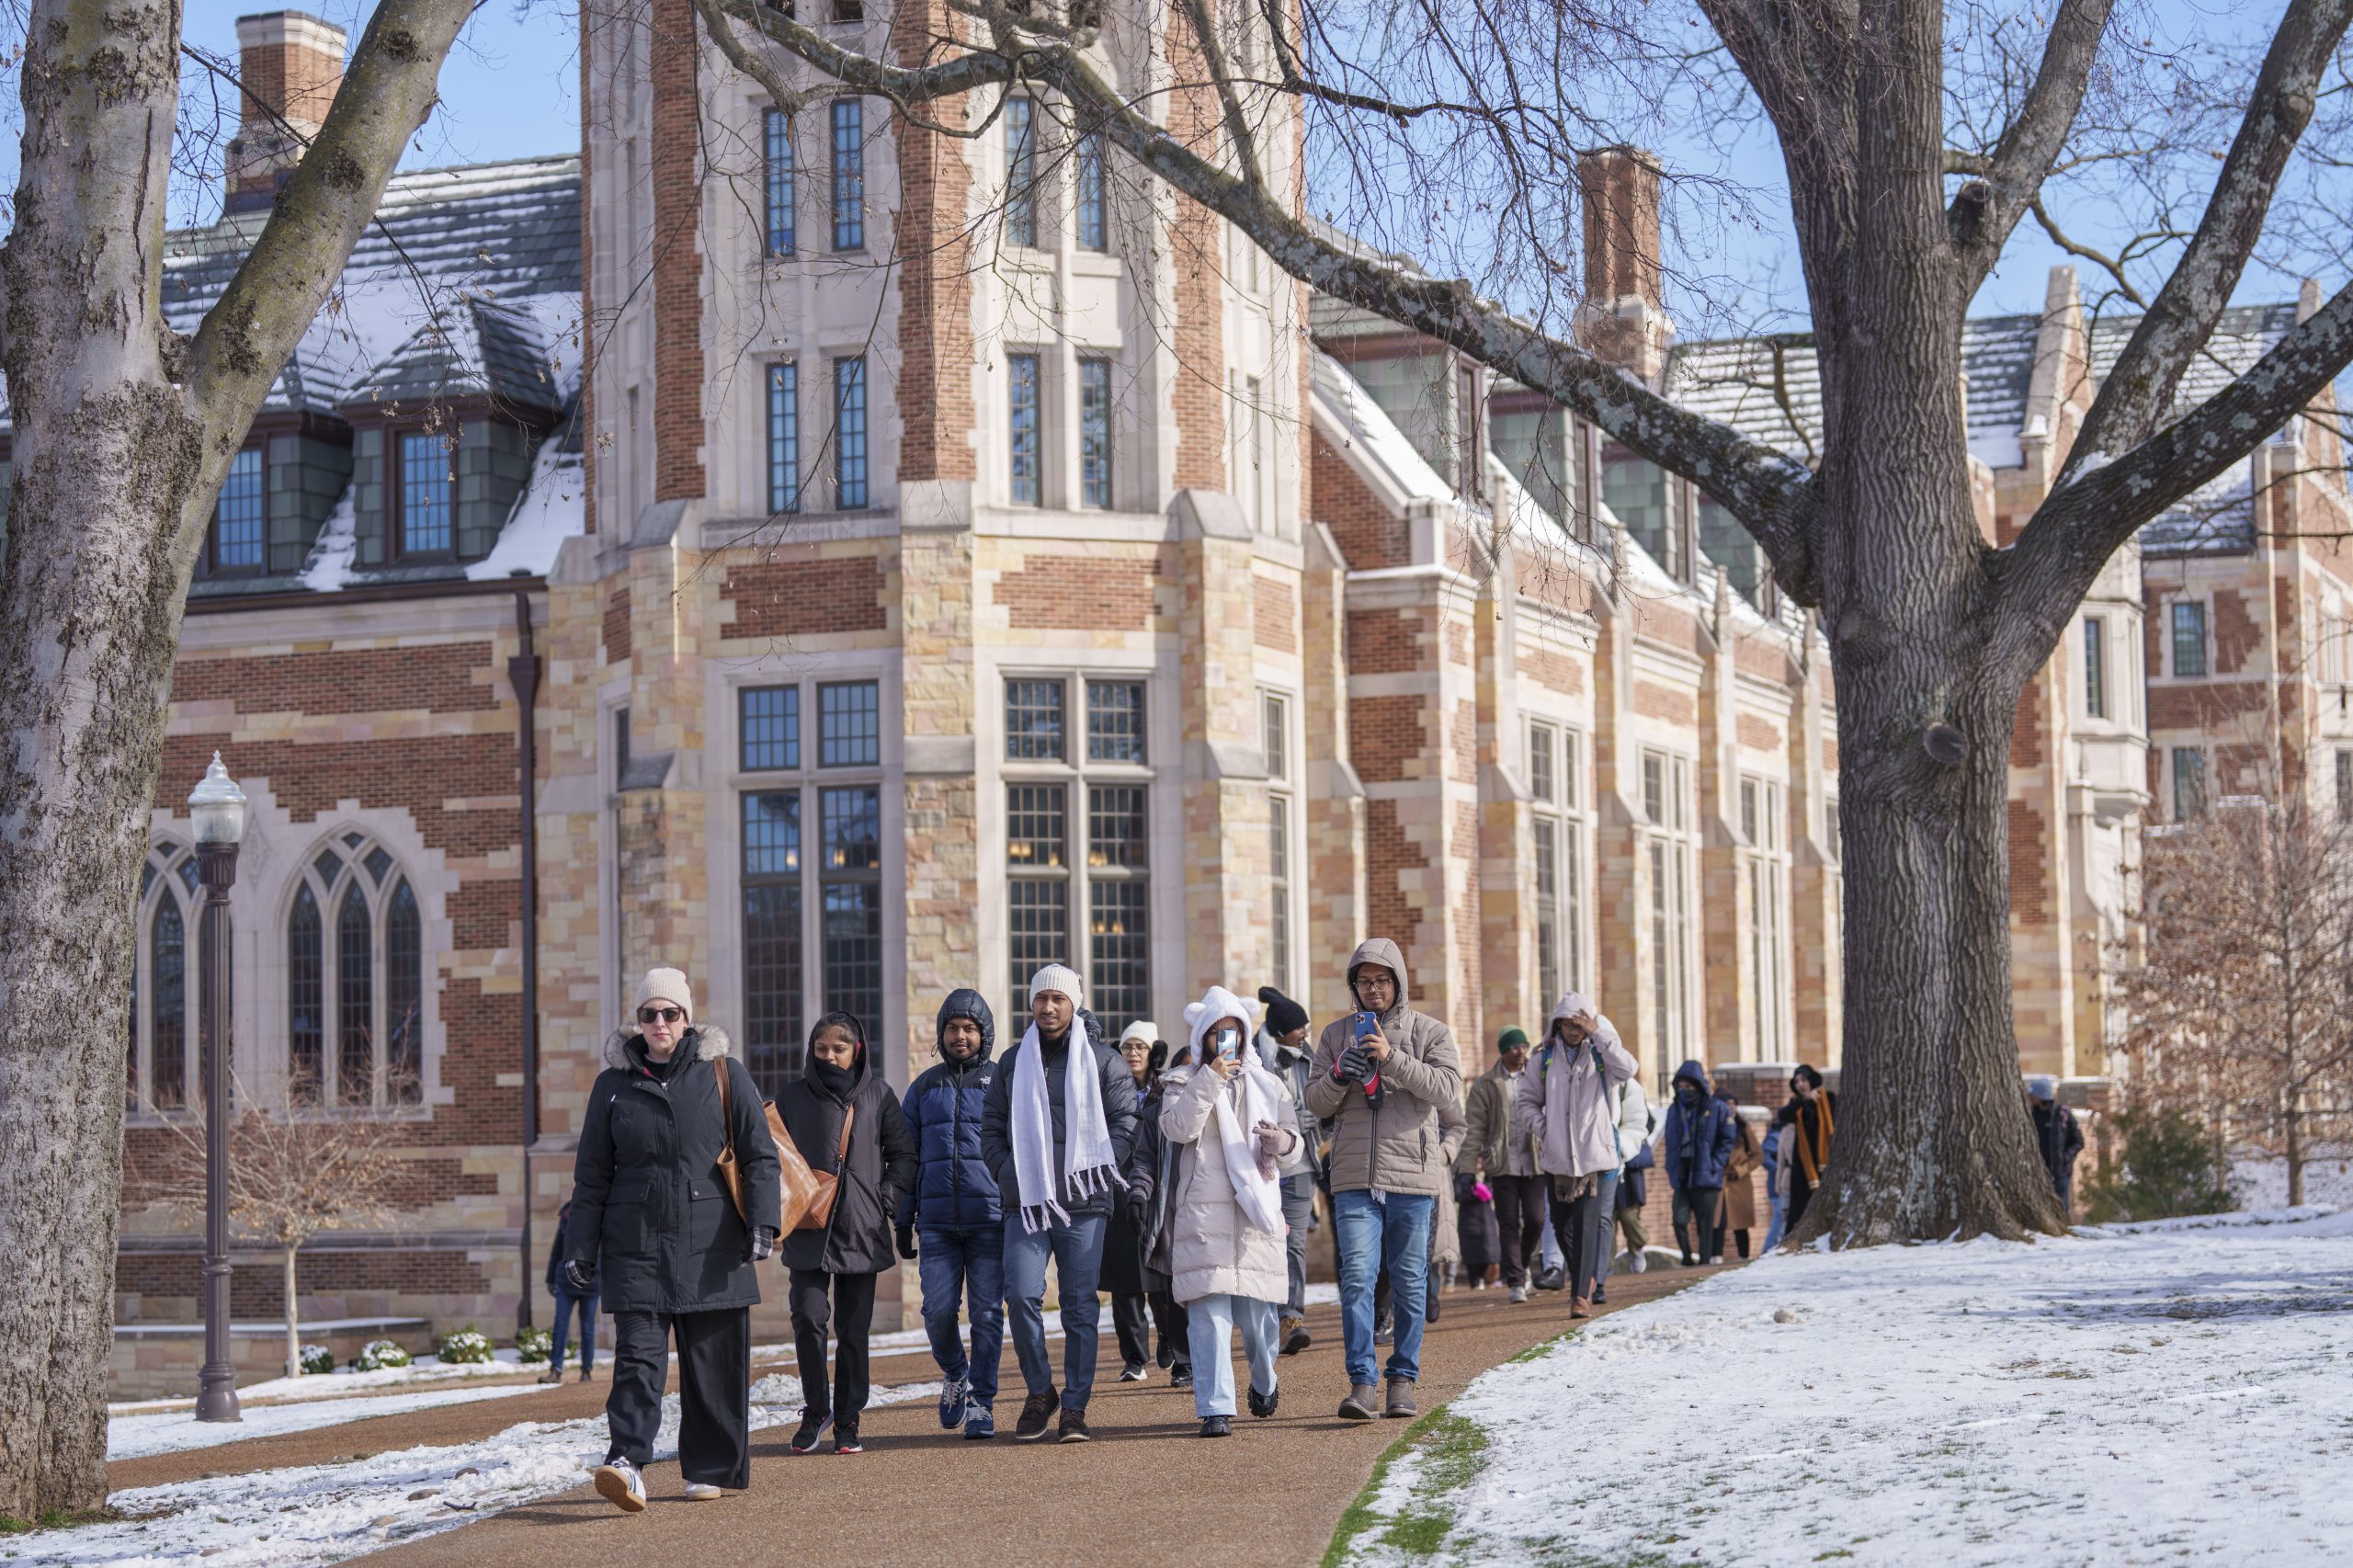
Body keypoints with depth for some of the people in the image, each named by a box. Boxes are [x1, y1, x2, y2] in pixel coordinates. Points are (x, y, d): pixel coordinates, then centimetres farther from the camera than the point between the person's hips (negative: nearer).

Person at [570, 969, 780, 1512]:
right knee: (638, 1352, -12)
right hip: (636, 1243, 0)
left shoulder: (724, 1075, 4)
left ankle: (710, 1468, 15)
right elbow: (591, 1175, 12)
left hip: (710, 1243, 0)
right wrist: (579, 1249, 9)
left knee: (713, 1359, 4)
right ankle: (626, 1462, -23)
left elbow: (760, 1156, 3)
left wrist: (763, 1221, -10)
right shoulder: (614, 1084, 9)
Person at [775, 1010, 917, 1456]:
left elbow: (904, 1155, 10)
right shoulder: (794, 1096, 6)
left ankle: (847, 1420, 13)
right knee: (808, 1317, -11)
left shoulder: (878, 1095, 6)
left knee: (853, 1329, 3)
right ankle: (815, 1411, 7)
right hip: (807, 1230, 0)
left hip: (861, 1230, 0)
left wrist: (885, 1198, -3)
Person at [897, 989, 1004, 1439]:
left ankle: (981, 1403, 5)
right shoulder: (925, 1087, 14)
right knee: (938, 1309, -5)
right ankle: (954, 1374, 23)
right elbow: (907, 1157, 16)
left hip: (991, 1217, -2)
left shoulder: (1002, 1082, 7)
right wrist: (903, 1222, 11)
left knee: (986, 1312, -4)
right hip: (937, 1220, 2)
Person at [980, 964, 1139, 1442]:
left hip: (1084, 1205, -2)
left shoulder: (1104, 1061, 6)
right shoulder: (1014, 1062, 13)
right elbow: (991, 1126, 16)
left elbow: (1125, 1121, 2)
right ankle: (1039, 1393, 9)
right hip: (1026, 1204, 2)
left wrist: (1100, 1171, -8)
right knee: (1022, 1296, -10)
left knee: (1080, 1306, 0)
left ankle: (1075, 1407, 7)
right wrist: (1007, 1174, 1)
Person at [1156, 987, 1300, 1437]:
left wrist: (1277, 1139, -14)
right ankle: (1215, 1408, -12)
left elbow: (1292, 1136, 9)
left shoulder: (1266, 1083, 16)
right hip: (1202, 1214, -2)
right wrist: (1209, 1080, -13)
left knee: (1257, 1312, 2)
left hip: (1255, 1211, 2)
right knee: (1209, 1312, -11)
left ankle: (1264, 1383, 32)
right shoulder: (1183, 1082, 9)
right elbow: (1177, 1127, -10)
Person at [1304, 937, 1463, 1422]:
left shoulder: (1428, 1032, 5)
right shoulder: (1336, 1033, 11)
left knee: (1409, 1282, 5)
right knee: (1357, 1278, -9)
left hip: (1412, 1175, -1)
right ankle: (1362, 1382, -10)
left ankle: (1403, 1379, 15)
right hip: (1354, 1178, 1)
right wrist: (1338, 1076, -13)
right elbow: (1316, 1102, 9)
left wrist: (1392, 1057, -19)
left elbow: (1449, 1088, -10)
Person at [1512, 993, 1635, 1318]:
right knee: (1562, 1224, 8)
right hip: (1558, 1157, 3)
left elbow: (1627, 1069, -19)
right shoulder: (1545, 1059, 9)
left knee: (1589, 1224, -12)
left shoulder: (1599, 1056, 3)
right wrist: (1542, 1129, -1)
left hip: (1595, 1154, -3)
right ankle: (1585, 1277, 30)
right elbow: (1526, 1101, 14)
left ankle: (1582, 1293, -12)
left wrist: (1599, 1035, -19)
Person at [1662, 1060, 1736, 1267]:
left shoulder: (1717, 1108, -2)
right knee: (1680, 1220, -7)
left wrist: (1714, 1165, -8)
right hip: (1681, 1177, 3)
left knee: (1705, 1224, 1)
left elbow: (1728, 1139, 0)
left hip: (1706, 1177, -3)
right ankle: (1688, 1259, 9)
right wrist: (1671, 1168, 7)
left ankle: (1705, 1260, 9)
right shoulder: (1675, 1109, 12)